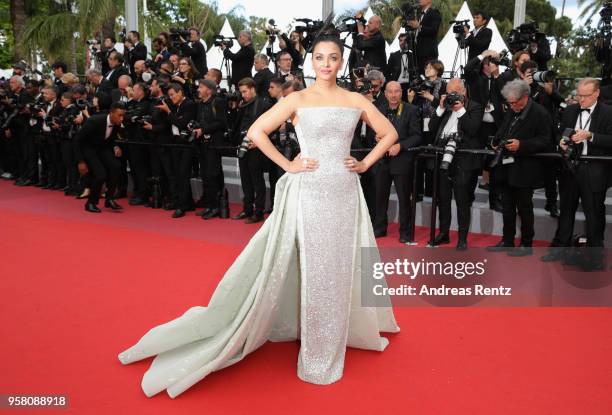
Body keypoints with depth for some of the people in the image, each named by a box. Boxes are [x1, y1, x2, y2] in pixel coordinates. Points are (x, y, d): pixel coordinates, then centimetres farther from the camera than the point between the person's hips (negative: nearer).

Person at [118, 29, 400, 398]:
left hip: (345, 192, 3)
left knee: (342, 267, 12)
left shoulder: (356, 100, 7)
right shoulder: (298, 99, -2)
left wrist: (366, 164, 4)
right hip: (309, 192, -3)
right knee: (312, 268, 3)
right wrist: (288, 165, -9)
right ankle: (316, 352, 20)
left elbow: (390, 133, 15)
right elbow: (256, 131, -6)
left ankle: (342, 332, 36)